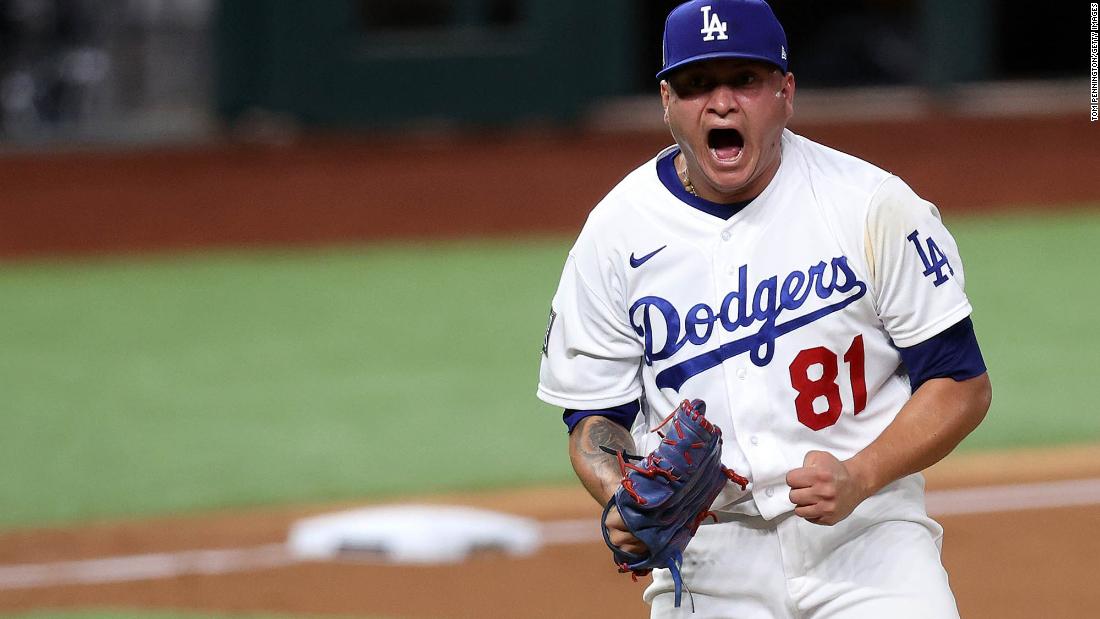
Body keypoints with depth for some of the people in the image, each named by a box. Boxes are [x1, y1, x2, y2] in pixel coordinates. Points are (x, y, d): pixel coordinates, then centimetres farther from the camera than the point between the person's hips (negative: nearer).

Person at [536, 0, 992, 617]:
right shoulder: (615, 231, 1)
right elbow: (595, 414, 7)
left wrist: (858, 478, -17)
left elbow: (962, 385, -2)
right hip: (705, 555, 2)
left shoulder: (875, 207, -5)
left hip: (867, 529, -2)